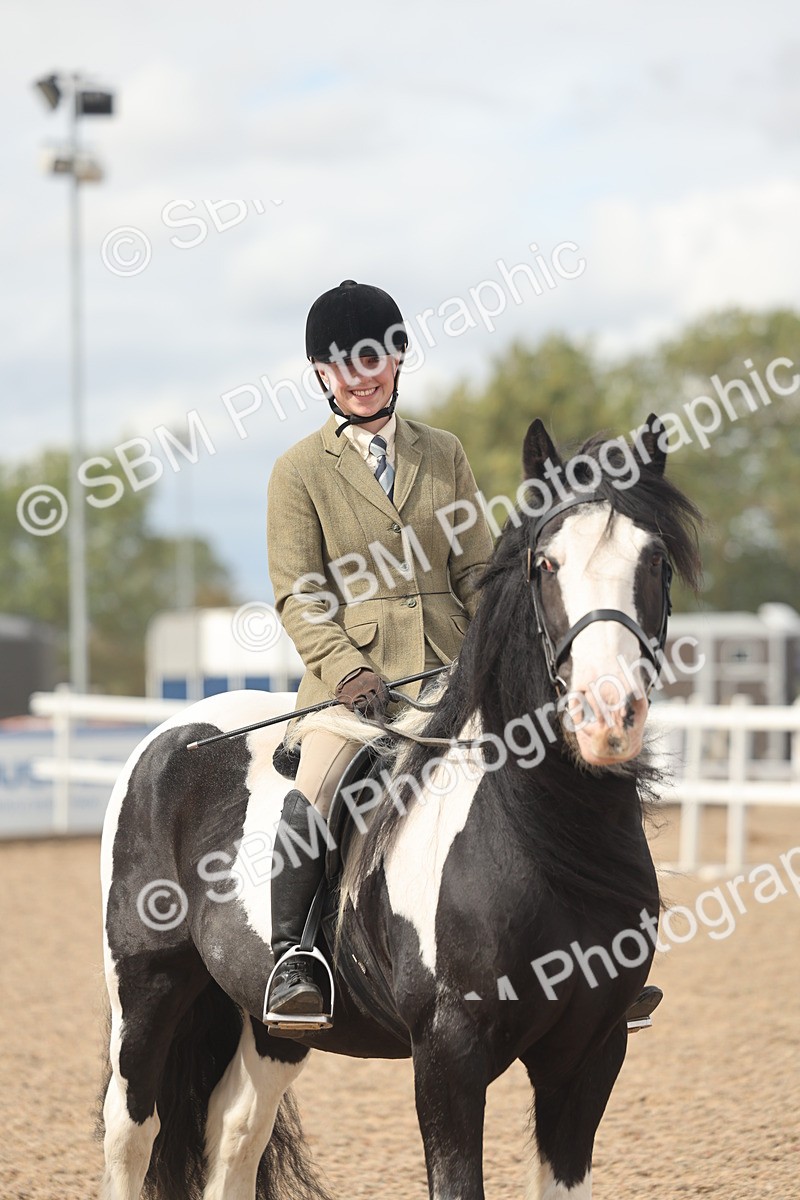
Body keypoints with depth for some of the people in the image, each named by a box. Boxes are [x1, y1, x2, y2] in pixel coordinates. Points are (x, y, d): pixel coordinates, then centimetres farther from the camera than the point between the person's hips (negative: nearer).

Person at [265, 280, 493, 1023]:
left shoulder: (444, 455, 14)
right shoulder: (300, 470, 4)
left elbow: (478, 572, 14)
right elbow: (297, 595, -1)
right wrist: (345, 670, -17)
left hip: (448, 667, 4)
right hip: (351, 665, -4)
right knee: (317, 791, -30)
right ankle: (286, 959, -21)